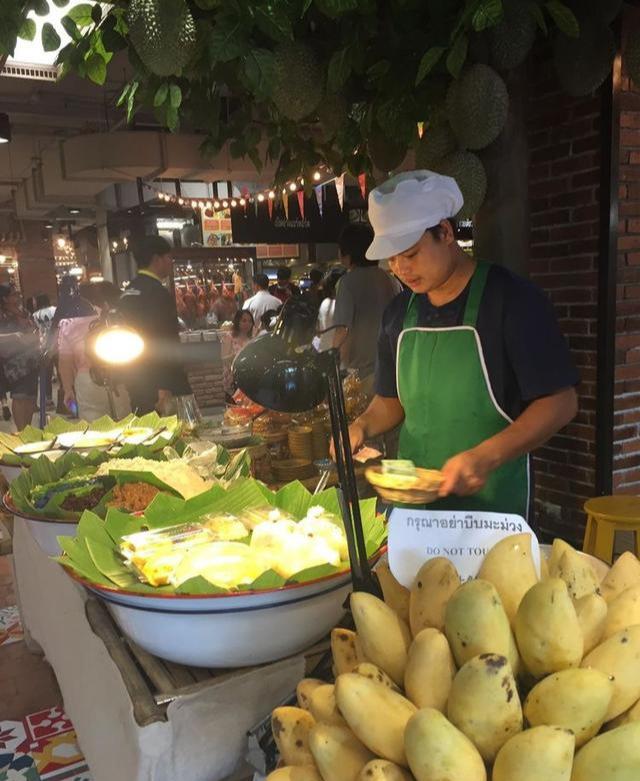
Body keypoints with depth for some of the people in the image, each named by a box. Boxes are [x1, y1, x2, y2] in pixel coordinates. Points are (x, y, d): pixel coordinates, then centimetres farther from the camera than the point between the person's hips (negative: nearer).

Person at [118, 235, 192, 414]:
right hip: (158, 384, -10)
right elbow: (167, 344, -20)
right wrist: (166, 388, -20)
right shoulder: (157, 293, -16)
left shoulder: (128, 291, 14)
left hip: (135, 381, 10)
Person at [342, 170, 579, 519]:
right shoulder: (399, 312, 6)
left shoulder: (514, 299, -12)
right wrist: (362, 426, -5)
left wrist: (486, 457, -25)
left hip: (491, 502, -5)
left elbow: (560, 402, -13)